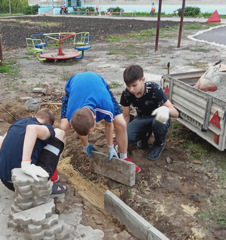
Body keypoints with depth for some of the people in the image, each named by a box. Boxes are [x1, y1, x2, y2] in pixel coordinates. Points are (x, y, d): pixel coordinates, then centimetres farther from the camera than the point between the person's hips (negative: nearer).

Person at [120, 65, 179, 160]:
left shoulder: (154, 89, -28)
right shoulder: (126, 94, -17)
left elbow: (175, 113, -29)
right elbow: (126, 116, -4)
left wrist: (165, 109, -55)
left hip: (158, 117, -2)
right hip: (141, 119, 3)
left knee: (158, 122, -40)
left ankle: (159, 144, -5)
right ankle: (145, 135, 10)